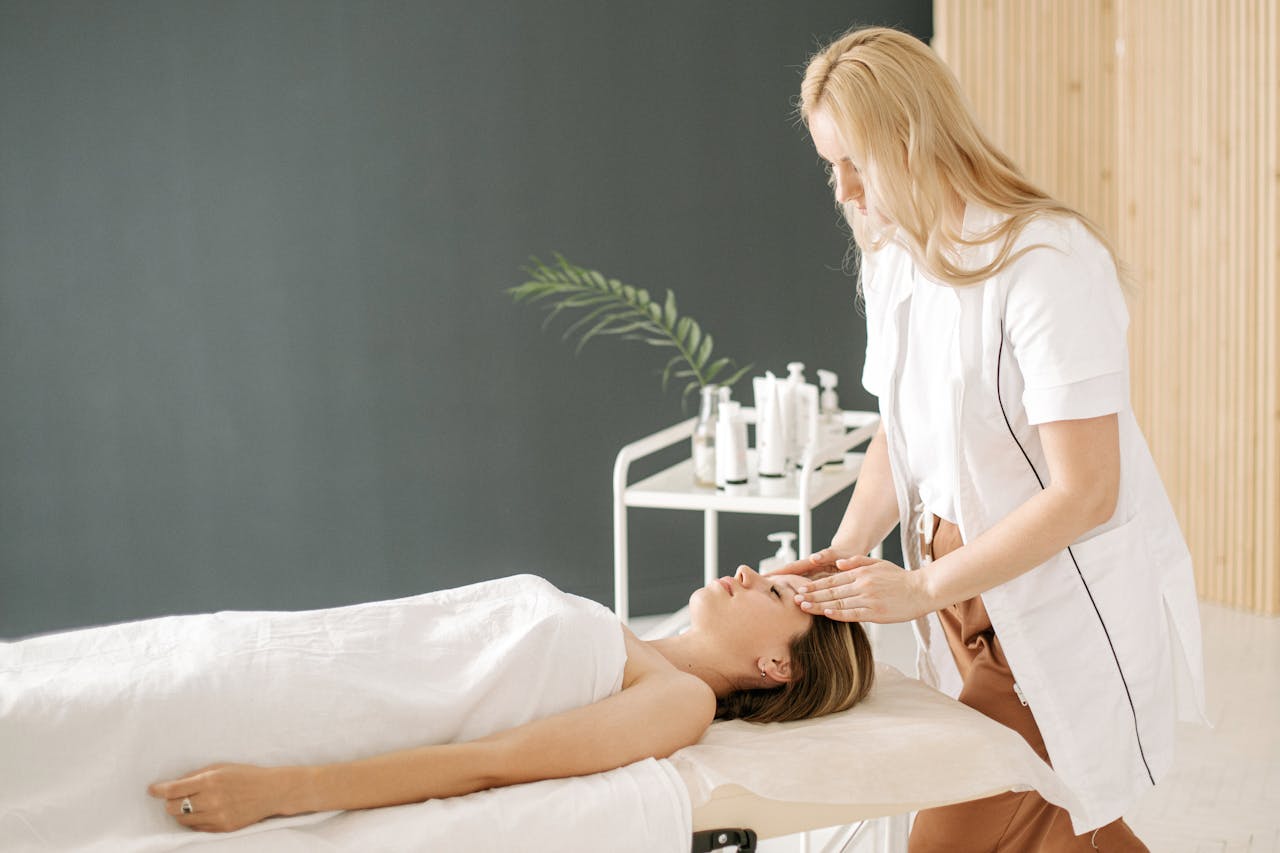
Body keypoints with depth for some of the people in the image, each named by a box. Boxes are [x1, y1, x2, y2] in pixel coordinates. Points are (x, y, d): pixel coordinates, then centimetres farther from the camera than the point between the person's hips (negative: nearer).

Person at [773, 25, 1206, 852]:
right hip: (964, 586, 7)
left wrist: (921, 586, -20)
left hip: (1067, 603, -7)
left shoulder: (1047, 261, -23)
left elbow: (1084, 492, -24)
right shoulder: (893, 258, 2)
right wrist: (845, 552, -4)